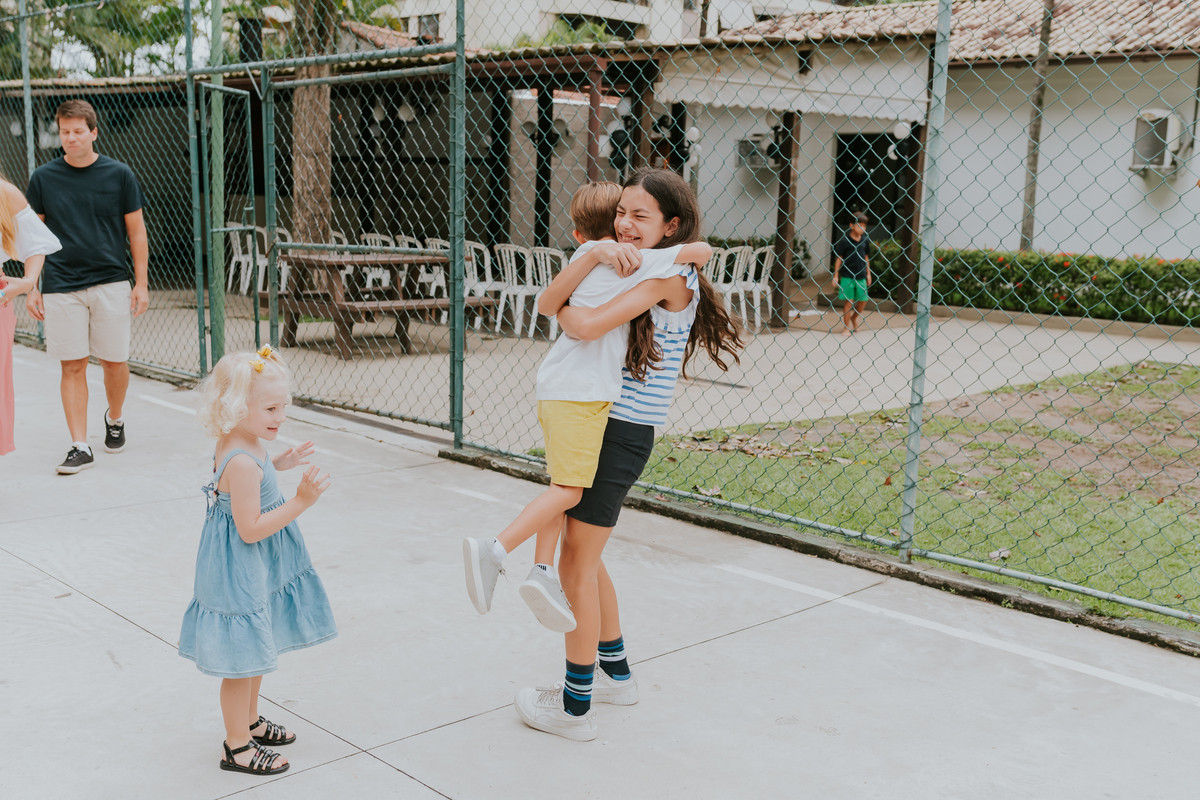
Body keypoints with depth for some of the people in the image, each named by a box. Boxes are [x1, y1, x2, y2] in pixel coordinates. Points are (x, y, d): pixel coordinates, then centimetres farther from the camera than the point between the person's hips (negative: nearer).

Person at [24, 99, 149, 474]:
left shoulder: (119, 175, 1)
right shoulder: (43, 178, 4)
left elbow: (137, 232, 5)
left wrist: (141, 283, 1)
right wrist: (32, 288, 4)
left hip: (111, 283, 0)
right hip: (61, 285, 1)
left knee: (114, 361, 4)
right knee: (73, 366, 0)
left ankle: (115, 418, 33)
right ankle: (80, 446, 5)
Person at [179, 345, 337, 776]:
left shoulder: (237, 445, 1)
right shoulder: (244, 463, -29)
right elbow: (250, 529, -28)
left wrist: (279, 463, 11)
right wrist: (300, 502, -29)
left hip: (256, 568, 11)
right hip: (239, 571, -11)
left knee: (255, 652, 25)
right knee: (242, 658, 4)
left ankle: (249, 721, 43)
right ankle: (237, 747, 19)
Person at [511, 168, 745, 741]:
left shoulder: (670, 275, -15)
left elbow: (587, 326, -23)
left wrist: (560, 307, -4)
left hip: (623, 432, -9)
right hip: (597, 421, 9)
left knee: (578, 560, -3)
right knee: (583, 557, 18)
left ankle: (575, 707, 9)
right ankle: (616, 674, 35)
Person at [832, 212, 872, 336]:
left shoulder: (865, 240, 5)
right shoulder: (845, 240, -8)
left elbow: (866, 257, 15)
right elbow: (839, 258, -4)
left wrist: (868, 274, 15)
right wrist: (835, 275, -4)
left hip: (861, 276, 5)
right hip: (848, 276, -4)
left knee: (863, 300, 6)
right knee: (849, 301, -4)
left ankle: (854, 318, 34)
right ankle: (846, 327, 8)